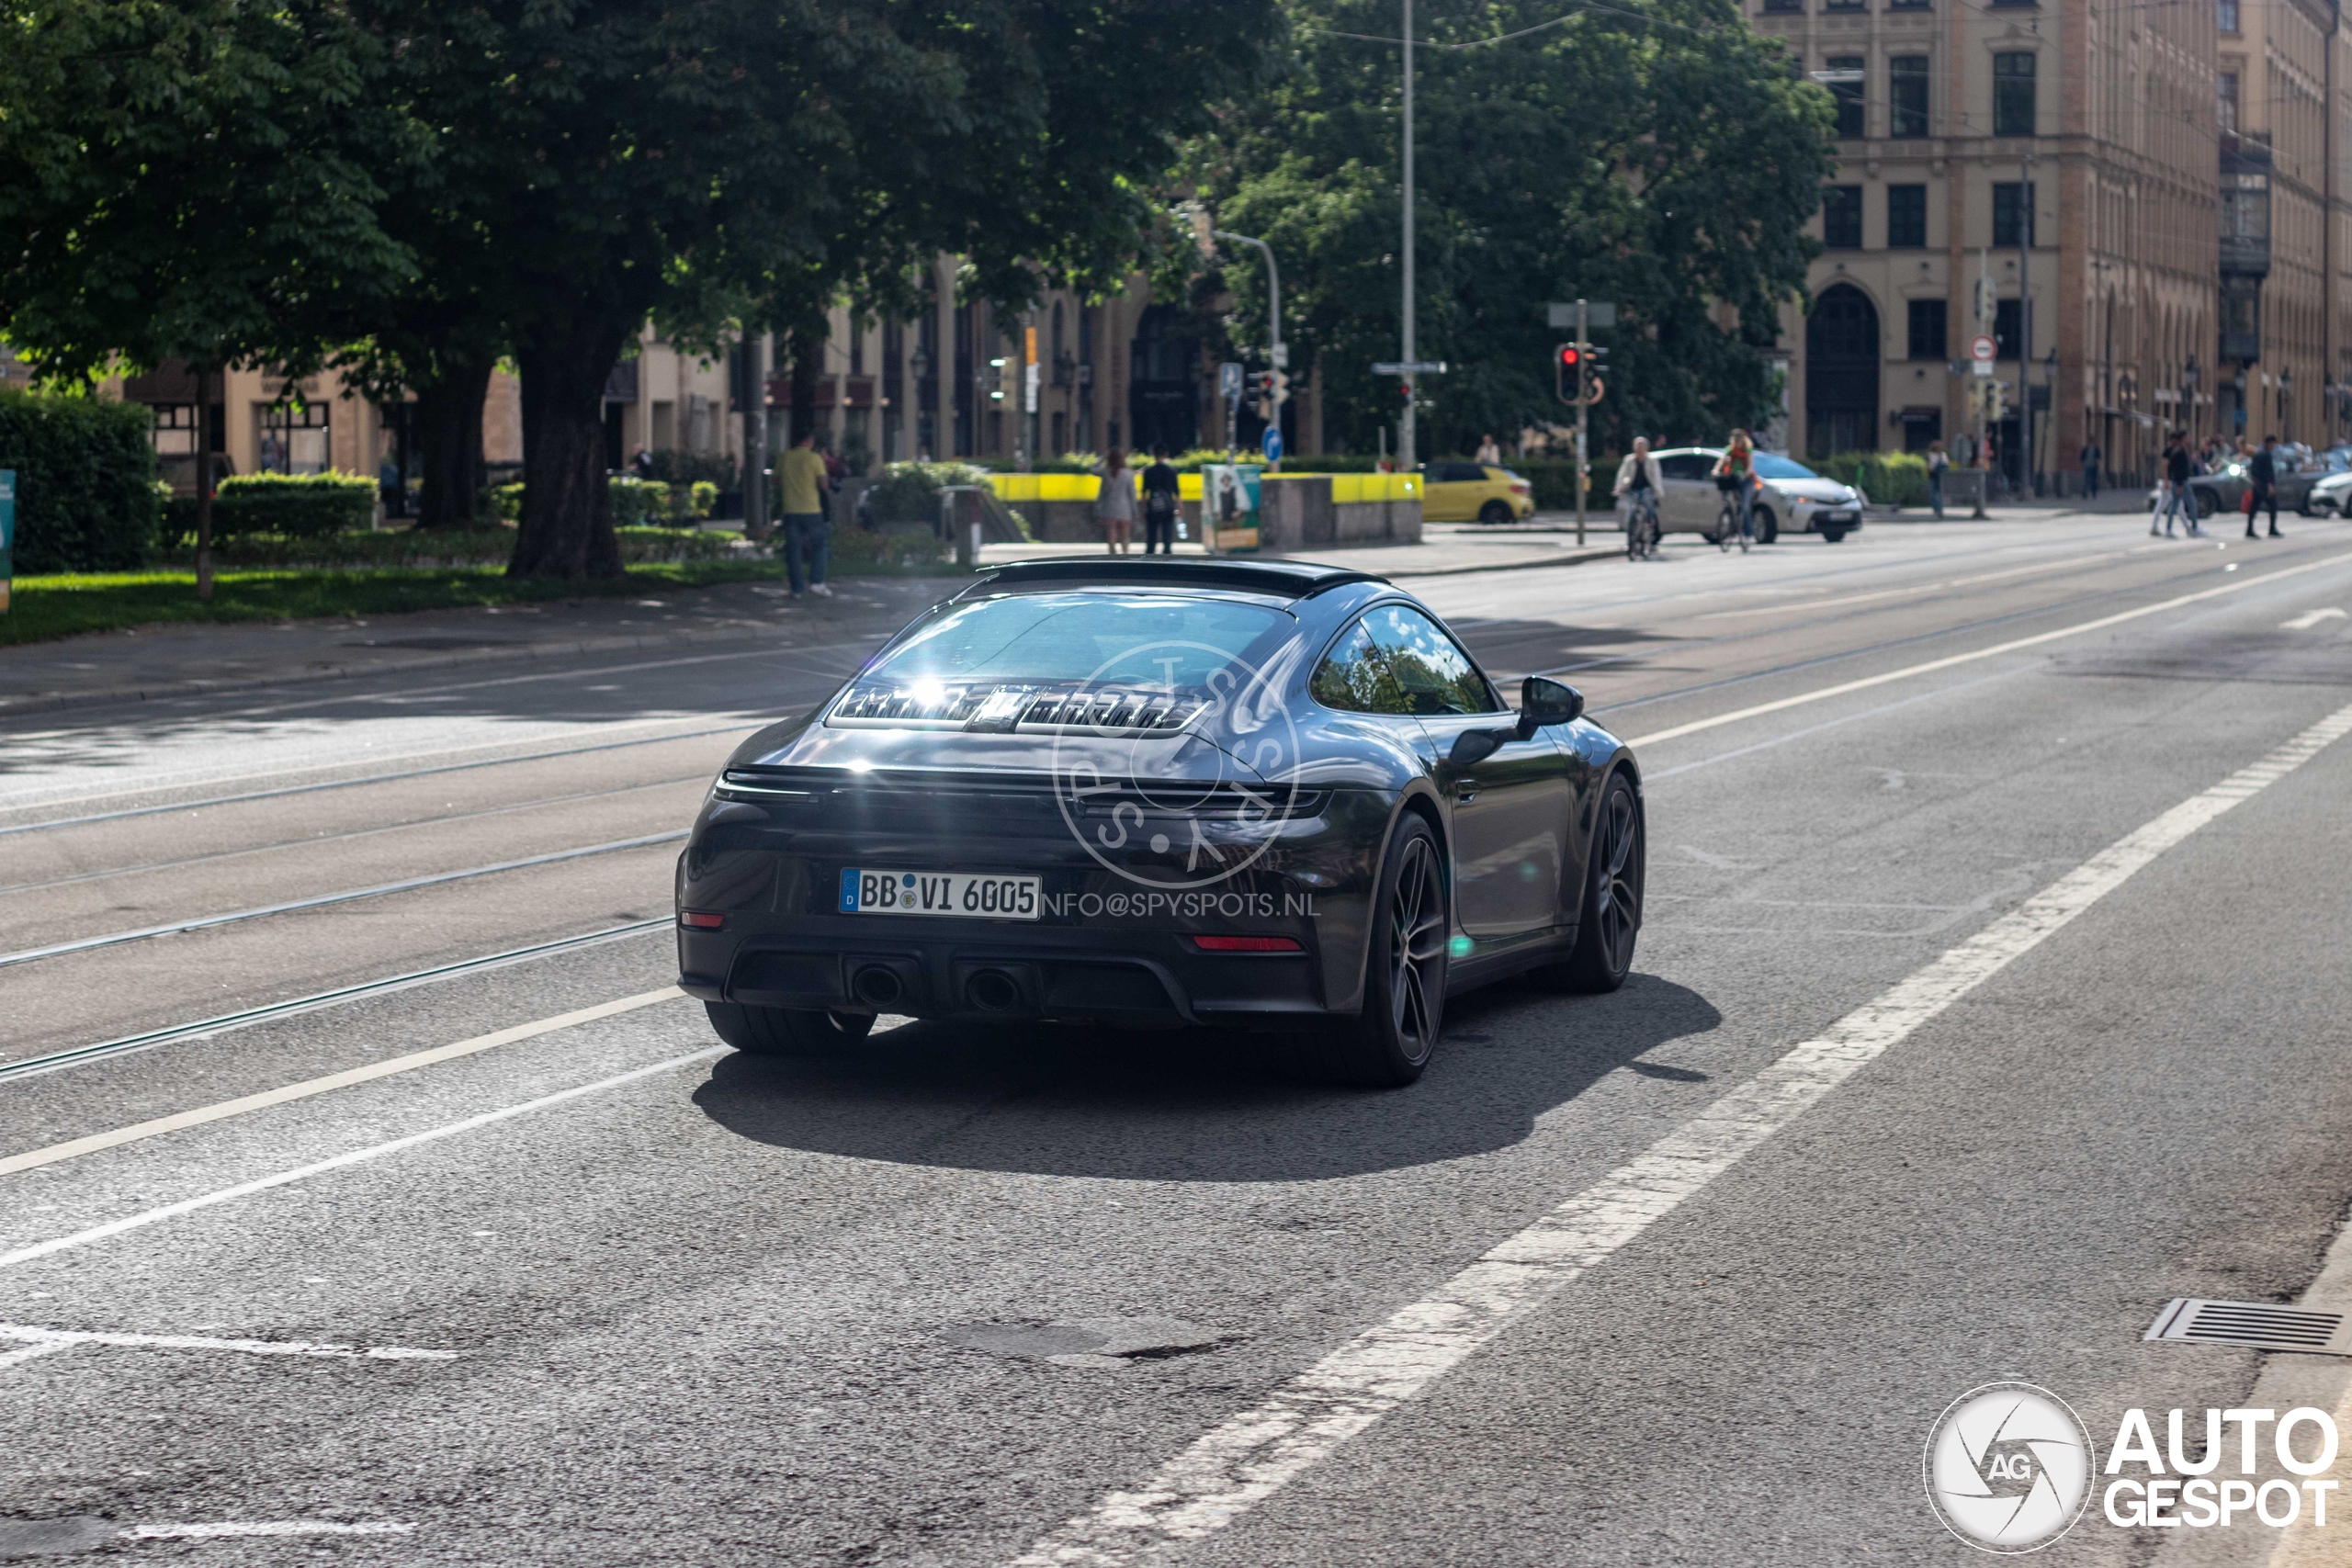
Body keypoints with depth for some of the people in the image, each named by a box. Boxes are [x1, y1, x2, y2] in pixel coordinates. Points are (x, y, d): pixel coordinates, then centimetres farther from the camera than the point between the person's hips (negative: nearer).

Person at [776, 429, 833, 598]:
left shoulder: (785, 458, 4)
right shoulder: (814, 458, -8)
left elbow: (777, 482, 11)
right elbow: (823, 484, -12)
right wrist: (828, 479, 9)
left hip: (790, 510, 3)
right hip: (811, 510, -3)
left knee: (793, 549, 5)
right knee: (818, 546, 8)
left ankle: (796, 588, 3)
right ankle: (816, 582, -5)